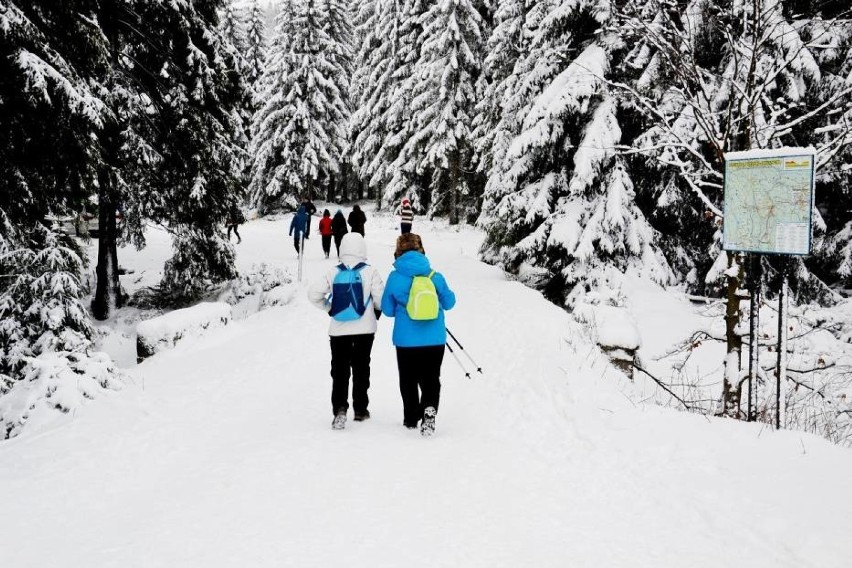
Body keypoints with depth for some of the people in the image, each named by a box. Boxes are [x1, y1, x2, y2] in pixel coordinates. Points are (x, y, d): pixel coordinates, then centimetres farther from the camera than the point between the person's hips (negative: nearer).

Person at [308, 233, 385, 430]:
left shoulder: (333, 273, -2)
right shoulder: (370, 272, -7)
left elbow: (313, 294, -4)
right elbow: (381, 298, -11)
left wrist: (329, 308, 12)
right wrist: (377, 312, 11)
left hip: (338, 330, 1)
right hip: (364, 329, 0)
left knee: (339, 370, 4)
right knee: (361, 369, 13)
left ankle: (340, 408, -13)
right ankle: (360, 409, 19)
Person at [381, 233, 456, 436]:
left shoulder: (395, 277, -6)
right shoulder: (435, 276, -5)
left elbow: (387, 310, 3)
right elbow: (449, 303, 7)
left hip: (406, 341, 0)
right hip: (435, 340, 1)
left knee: (408, 381, 17)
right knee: (431, 379, 10)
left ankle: (411, 418, 24)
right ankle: (430, 407, -15)